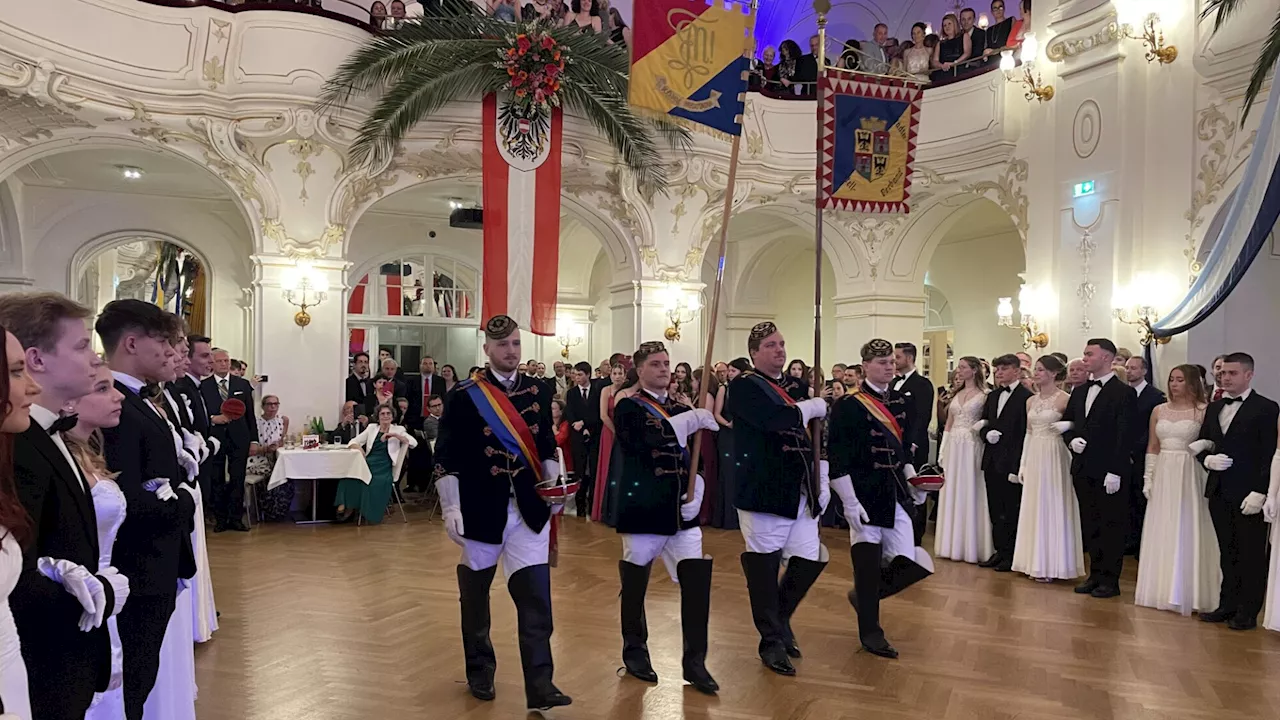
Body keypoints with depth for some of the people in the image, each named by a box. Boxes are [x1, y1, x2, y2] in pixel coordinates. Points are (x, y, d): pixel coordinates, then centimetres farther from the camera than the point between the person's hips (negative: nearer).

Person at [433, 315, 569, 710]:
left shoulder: (538, 390, 6)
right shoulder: (463, 396, -6)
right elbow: (446, 458, -6)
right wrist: (450, 507, -11)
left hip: (529, 509, 2)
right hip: (481, 510, -2)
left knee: (536, 596, -3)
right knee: (475, 593, 13)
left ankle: (540, 684, 1)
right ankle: (480, 672, 32)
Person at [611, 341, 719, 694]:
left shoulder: (681, 408, 13)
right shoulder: (629, 407, -5)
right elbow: (648, 437, -26)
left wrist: (696, 490, -4)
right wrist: (691, 421, -35)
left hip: (681, 511, 5)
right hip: (643, 510, -4)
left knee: (697, 581, -4)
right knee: (635, 584, 7)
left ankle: (694, 661, 6)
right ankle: (635, 651, 27)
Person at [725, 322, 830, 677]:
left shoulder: (792, 386, 17)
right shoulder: (745, 386, -8)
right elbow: (776, 419, -26)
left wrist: (819, 480, 12)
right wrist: (812, 407, -9)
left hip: (799, 489, 7)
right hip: (763, 490, -7)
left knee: (810, 560, 7)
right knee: (763, 567, 2)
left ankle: (780, 618, 32)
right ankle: (771, 641, 18)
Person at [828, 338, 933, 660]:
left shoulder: (902, 402, 10)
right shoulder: (848, 405, -10)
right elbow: (837, 457, -13)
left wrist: (912, 477, 4)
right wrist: (849, 501, -16)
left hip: (896, 495, 6)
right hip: (864, 496, -6)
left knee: (910, 565, 0)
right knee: (867, 566, 0)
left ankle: (864, 596, 27)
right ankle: (870, 632, 19)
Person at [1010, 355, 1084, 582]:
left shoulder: (1065, 399, -7)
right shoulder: (1031, 400, 12)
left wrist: (1066, 426, -23)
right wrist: (1022, 464, 12)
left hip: (1054, 457, -7)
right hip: (1034, 457, 7)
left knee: (1052, 507, -1)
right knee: (1034, 508, 9)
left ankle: (1051, 565, 8)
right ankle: (1036, 562, 18)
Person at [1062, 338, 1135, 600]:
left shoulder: (1124, 393, -10)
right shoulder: (1079, 392, 12)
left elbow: (1124, 436, -14)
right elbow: (1067, 424, 18)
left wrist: (1115, 472, -18)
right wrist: (1071, 440, -4)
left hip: (1109, 473, -7)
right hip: (1083, 470, 7)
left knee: (1111, 527, 3)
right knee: (1090, 526, 13)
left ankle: (1110, 580, 12)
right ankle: (1095, 574, 23)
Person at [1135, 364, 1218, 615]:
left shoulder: (1203, 411, -4)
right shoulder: (1159, 411, 9)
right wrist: (1148, 478, 7)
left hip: (1189, 475, -4)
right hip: (1163, 475, 5)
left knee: (1186, 532, 0)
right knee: (1161, 533, 8)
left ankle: (1185, 592, 10)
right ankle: (1162, 589, 18)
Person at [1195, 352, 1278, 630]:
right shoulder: (1213, 407, 13)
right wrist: (1207, 460, -4)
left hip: (1249, 495, -6)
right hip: (1219, 492, 6)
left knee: (1251, 555, 4)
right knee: (1227, 553, 13)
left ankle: (1248, 613, 12)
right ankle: (1228, 605, 21)